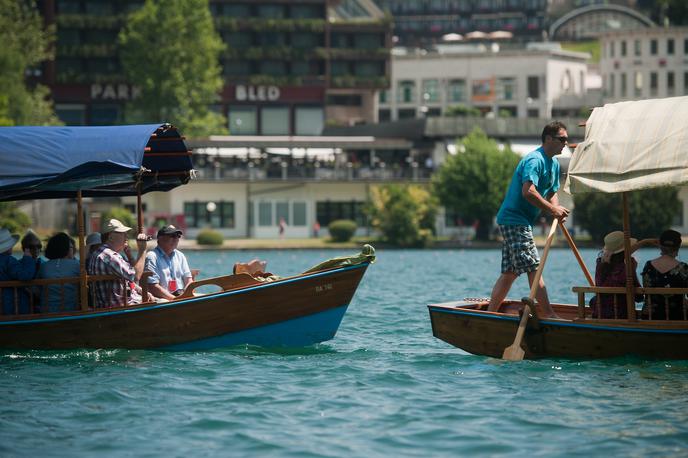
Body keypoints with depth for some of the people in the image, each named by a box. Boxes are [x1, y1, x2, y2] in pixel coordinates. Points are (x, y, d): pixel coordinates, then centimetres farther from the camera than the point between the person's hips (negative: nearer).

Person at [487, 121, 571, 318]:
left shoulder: (554, 163, 16)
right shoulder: (534, 160, -17)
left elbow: (552, 193, 18)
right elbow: (528, 191, -29)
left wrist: (557, 210, -4)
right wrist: (552, 209, -26)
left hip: (521, 222, 10)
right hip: (514, 219, -10)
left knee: (510, 272, 11)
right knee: (534, 268, -13)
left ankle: (490, 314, 14)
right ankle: (549, 315, -16)